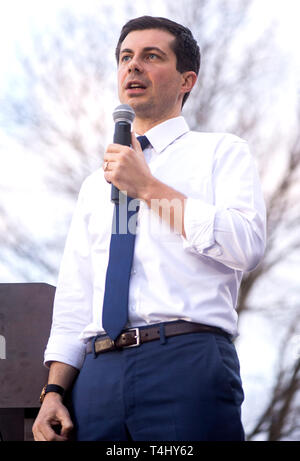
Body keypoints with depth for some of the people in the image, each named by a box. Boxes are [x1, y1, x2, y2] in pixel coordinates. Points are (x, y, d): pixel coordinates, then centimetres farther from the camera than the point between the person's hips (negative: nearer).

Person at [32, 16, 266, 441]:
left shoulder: (222, 152, 10)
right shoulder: (96, 185, 25)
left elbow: (247, 246, -9)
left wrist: (149, 188, -4)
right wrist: (54, 391, 5)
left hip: (189, 363, -4)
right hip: (99, 372, 4)